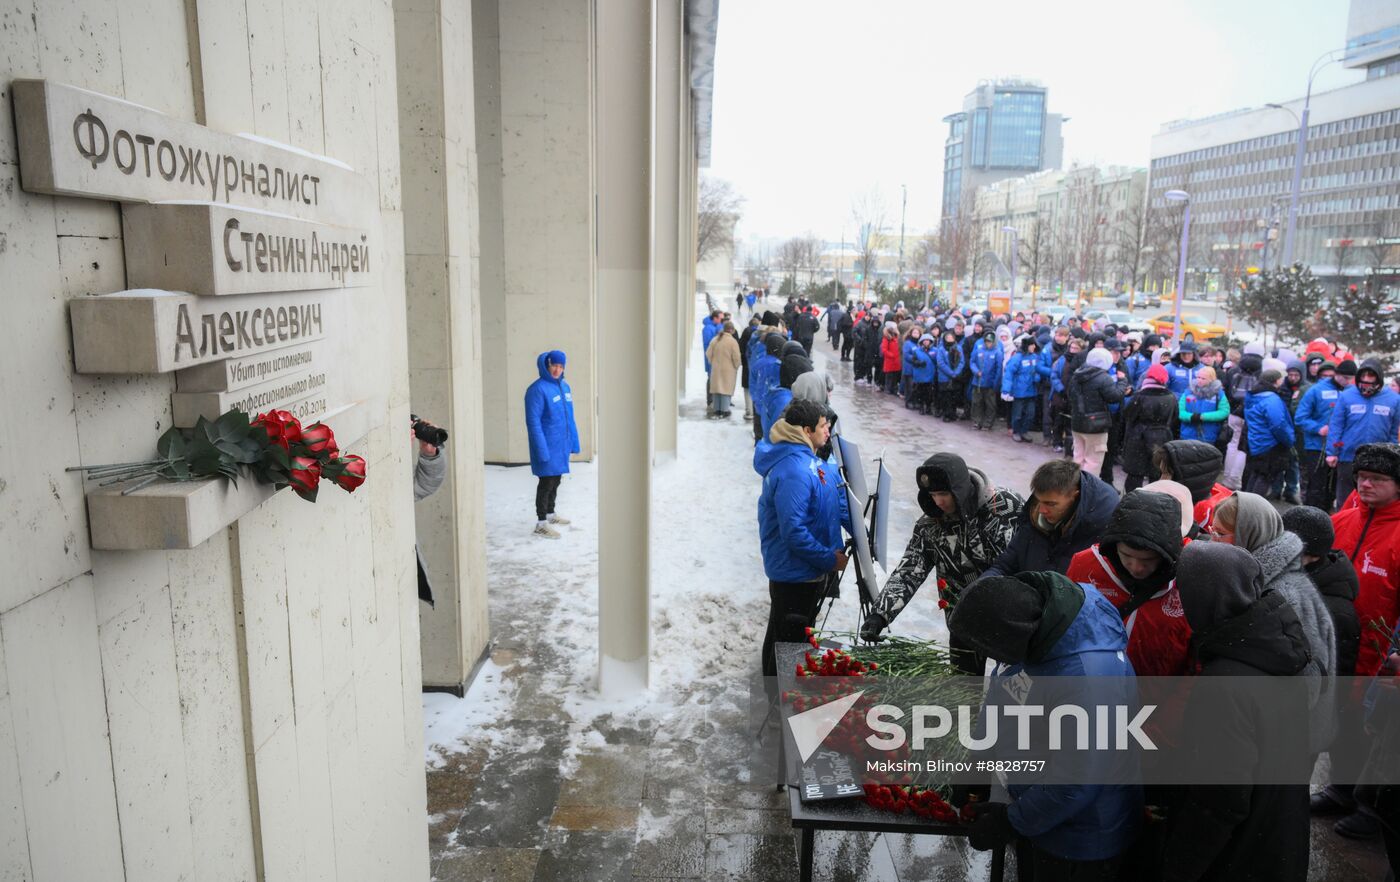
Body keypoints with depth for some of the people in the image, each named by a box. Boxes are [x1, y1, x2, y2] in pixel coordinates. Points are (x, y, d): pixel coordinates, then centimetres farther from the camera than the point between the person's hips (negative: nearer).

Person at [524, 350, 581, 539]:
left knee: (555, 481, 18)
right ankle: (541, 523, 5)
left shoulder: (564, 386, 9)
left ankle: (550, 514, 34)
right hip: (547, 446, -7)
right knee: (546, 482, -3)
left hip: (562, 445, 7)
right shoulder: (538, 389, -15)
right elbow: (533, 422, -18)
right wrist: (542, 450, -21)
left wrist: (573, 441, 12)